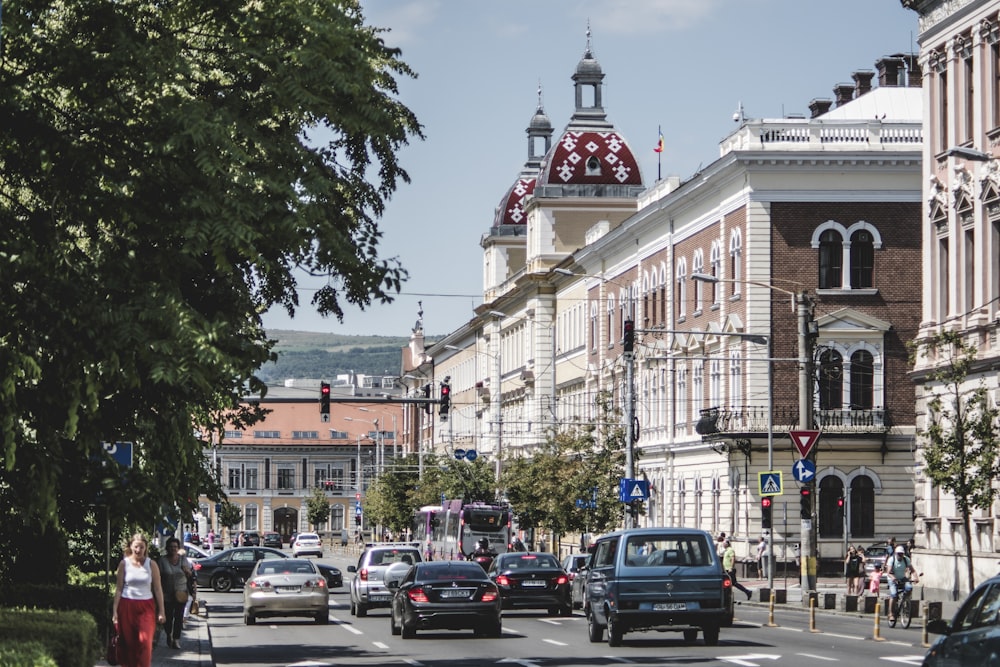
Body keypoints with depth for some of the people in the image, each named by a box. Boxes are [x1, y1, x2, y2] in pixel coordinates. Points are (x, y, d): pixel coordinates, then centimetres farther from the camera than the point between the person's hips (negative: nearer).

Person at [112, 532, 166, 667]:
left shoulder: (151, 564, 3)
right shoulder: (124, 563, 3)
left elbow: (158, 589, 6)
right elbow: (118, 589, 4)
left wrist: (161, 611, 2)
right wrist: (114, 611, -1)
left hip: (146, 607, 0)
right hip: (127, 606, 0)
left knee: (145, 641, -14)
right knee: (129, 644, 1)